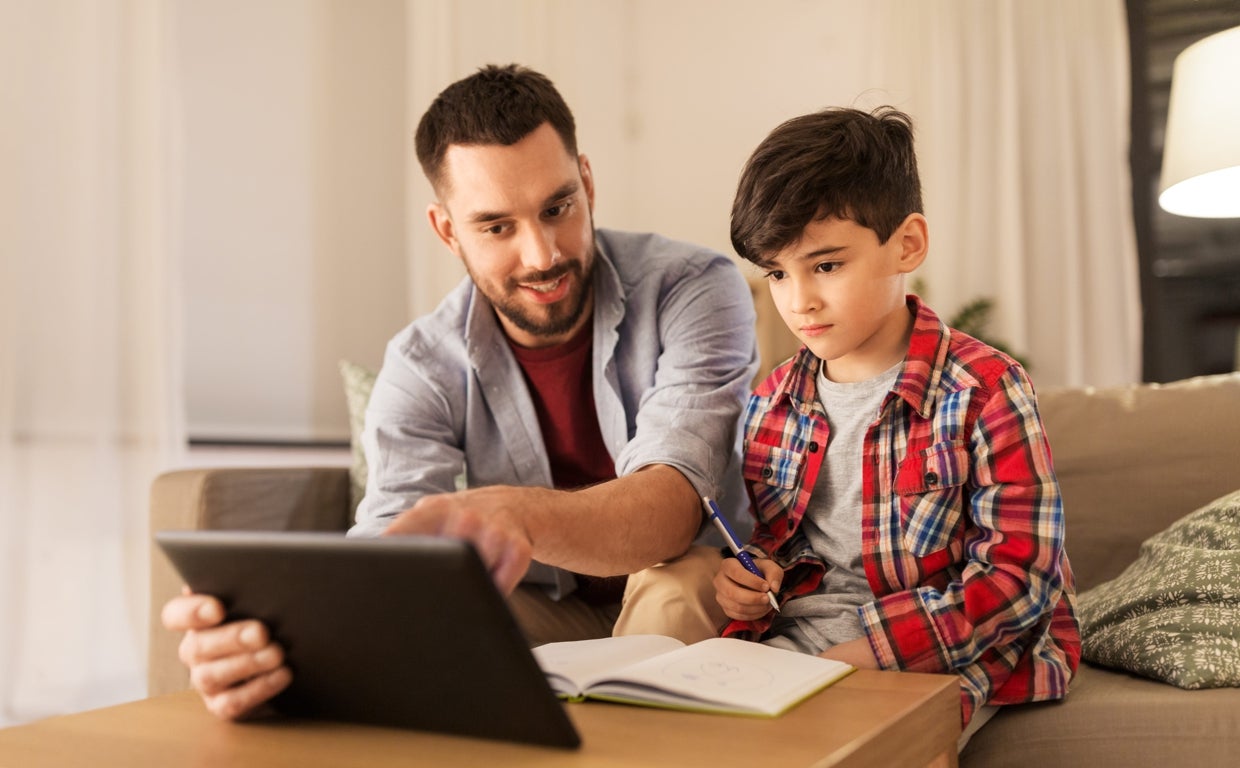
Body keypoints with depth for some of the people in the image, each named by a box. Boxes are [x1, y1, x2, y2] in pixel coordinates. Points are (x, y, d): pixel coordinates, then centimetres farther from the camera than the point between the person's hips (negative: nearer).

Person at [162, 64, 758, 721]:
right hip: (543, 618, 1)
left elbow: (674, 501, -33)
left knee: (680, 581, -34)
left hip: (698, 598, -1)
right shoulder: (422, 366, -11)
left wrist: (517, 513, -55)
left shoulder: (694, 290, -18)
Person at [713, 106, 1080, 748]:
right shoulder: (774, 402, 6)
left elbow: (1020, 576, -14)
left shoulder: (982, 390, -11)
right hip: (797, 634, 5)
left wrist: (869, 650, -22)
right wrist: (752, 580, -4)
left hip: (945, 648, -4)